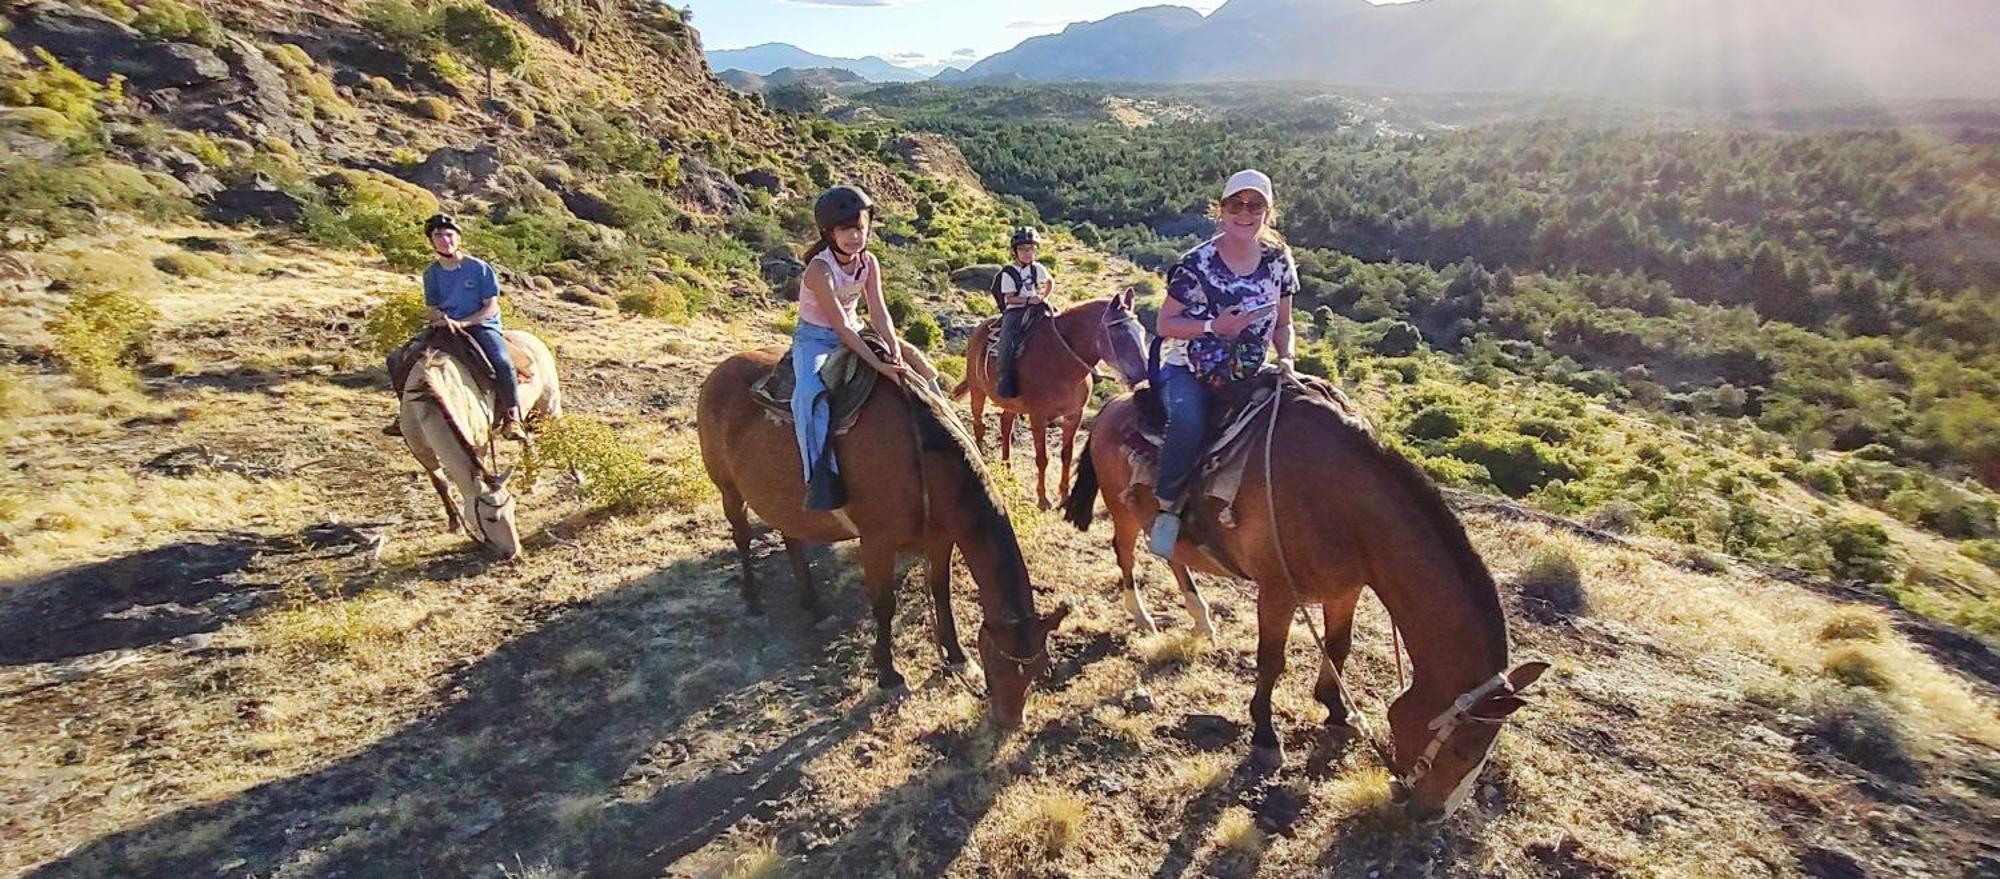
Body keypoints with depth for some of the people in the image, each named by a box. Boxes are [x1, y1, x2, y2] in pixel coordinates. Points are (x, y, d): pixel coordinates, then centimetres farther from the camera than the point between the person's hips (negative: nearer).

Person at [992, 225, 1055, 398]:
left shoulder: (1038, 268, 10)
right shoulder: (1008, 273, -3)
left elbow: (1051, 282, 27)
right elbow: (1009, 298, -9)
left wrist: (1044, 298, 11)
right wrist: (1028, 300, -21)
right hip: (1014, 311, -5)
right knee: (1007, 339, -30)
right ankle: (1005, 379, -31)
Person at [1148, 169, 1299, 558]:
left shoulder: (1279, 260, 4)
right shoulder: (1196, 262, -9)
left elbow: (1283, 324, 13)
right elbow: (1164, 325, -5)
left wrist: (1286, 358, -7)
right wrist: (1213, 326, -20)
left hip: (1247, 376, 5)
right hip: (1188, 371, -5)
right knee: (1188, 424, -35)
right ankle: (1168, 506, -13)